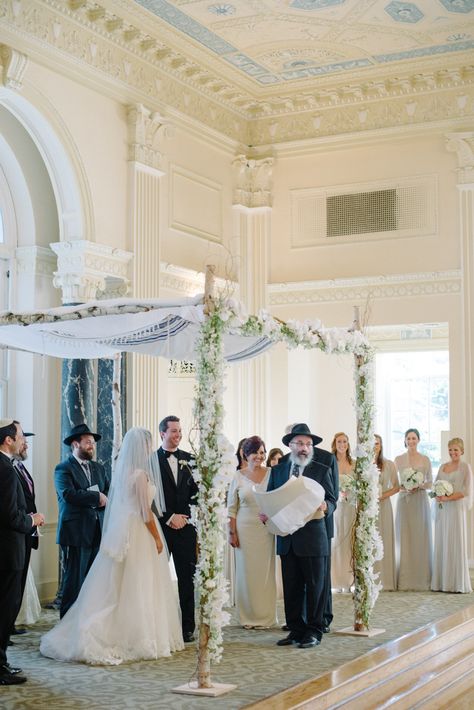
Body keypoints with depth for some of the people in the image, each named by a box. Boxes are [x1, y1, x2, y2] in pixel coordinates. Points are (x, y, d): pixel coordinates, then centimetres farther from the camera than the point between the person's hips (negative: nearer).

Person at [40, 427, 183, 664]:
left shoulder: (121, 470, 9)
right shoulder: (140, 474, -16)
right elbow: (146, 512, -16)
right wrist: (157, 538, -8)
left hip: (120, 532, 8)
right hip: (139, 533, -8)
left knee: (115, 587, 12)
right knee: (138, 589, -1)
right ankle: (138, 639, 4)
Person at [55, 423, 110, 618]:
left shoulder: (99, 468, 17)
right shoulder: (63, 469, -4)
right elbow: (69, 494, -20)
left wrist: (104, 499, -12)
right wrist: (96, 497, -13)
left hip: (98, 532, 6)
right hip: (76, 533, -6)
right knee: (75, 580, -3)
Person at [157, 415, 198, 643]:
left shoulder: (189, 459, 10)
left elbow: (196, 491, 11)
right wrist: (169, 517, -11)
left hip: (185, 525, 3)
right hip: (160, 526, -3)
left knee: (187, 578, 3)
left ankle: (187, 627, 9)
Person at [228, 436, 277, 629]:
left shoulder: (271, 474, 2)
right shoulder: (238, 477, 1)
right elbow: (231, 507, 3)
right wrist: (232, 533, -3)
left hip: (266, 530, 1)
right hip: (244, 529, 0)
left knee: (265, 572, 5)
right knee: (246, 572, 4)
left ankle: (265, 617, 14)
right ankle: (248, 617, 13)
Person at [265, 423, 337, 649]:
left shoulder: (322, 471, 3)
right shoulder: (277, 471, 12)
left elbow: (332, 500, 0)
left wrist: (324, 507, -22)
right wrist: (266, 514, -6)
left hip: (313, 538, -3)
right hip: (287, 539, 3)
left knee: (315, 586, 2)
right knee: (291, 588, 8)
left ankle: (314, 631, 11)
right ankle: (296, 630, 16)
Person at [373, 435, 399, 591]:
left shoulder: (389, 465, 3)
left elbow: (396, 487, 4)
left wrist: (383, 496, -11)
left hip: (383, 506, 0)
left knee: (384, 541, 0)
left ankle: (386, 580, 4)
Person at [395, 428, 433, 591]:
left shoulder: (425, 460, 7)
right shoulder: (398, 459, 7)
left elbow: (430, 482, 9)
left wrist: (420, 485, -10)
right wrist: (402, 487, -12)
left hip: (421, 501, 0)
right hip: (404, 500, 0)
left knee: (421, 539, 0)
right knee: (404, 539, -2)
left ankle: (422, 579, 5)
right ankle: (405, 581, 1)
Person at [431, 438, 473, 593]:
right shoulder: (442, 466, 15)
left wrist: (448, 498, -18)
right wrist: (437, 496, -5)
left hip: (456, 508, -5)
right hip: (441, 509, 5)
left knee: (455, 544, -4)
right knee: (441, 544, 4)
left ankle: (457, 582, 3)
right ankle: (441, 582, 9)